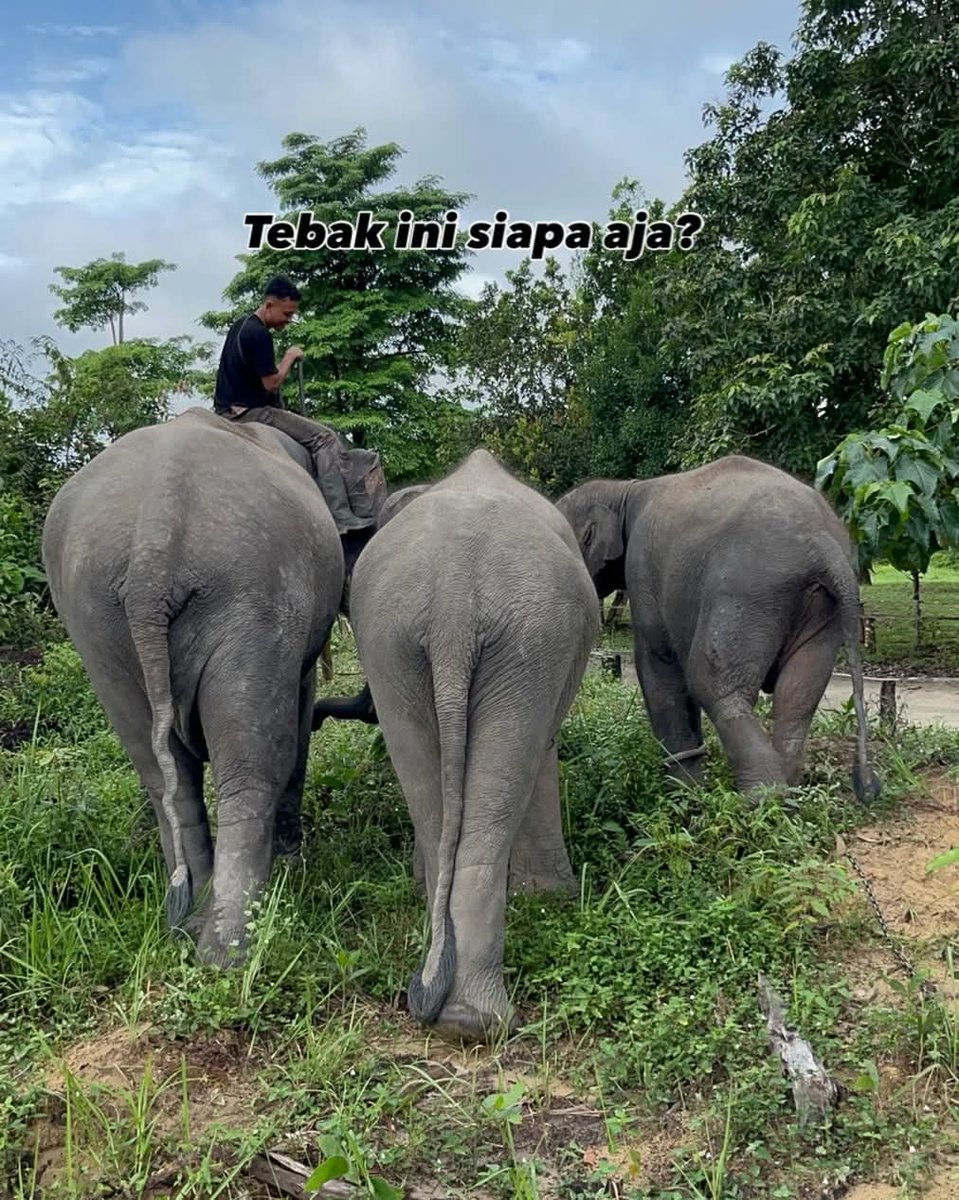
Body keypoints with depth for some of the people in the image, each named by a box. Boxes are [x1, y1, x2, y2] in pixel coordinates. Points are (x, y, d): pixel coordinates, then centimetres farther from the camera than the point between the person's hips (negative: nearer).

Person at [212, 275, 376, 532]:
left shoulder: (241, 325, 14)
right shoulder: (259, 334, -17)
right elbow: (271, 383, -19)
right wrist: (290, 358, -5)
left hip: (229, 409, 10)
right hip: (249, 412, -10)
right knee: (325, 438, -13)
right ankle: (340, 517, -22)